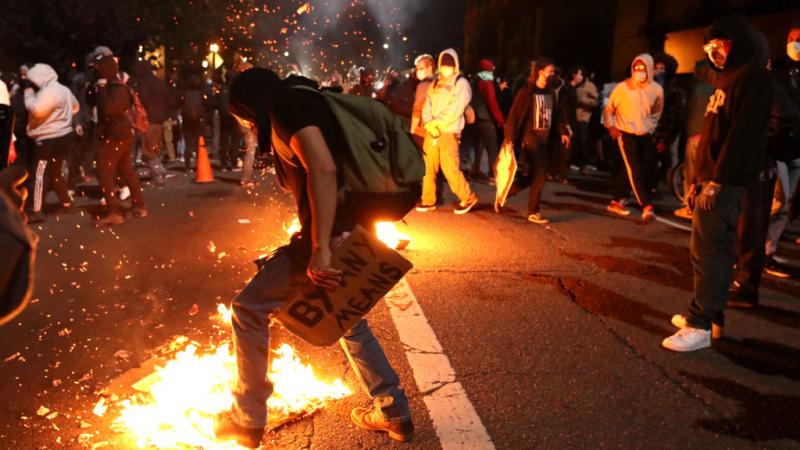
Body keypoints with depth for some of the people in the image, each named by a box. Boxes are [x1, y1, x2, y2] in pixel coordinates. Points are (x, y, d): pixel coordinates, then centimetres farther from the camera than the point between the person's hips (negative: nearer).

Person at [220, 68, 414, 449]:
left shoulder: (287, 103, -8)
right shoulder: (306, 104, 22)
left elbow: (323, 169, -24)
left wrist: (320, 249, -28)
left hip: (335, 234, -10)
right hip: (351, 232, 10)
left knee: (249, 309, 4)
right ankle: (394, 413, 35)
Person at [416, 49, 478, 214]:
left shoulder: (461, 83, -2)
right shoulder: (434, 84, 15)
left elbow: (454, 110, -12)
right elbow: (427, 108, 9)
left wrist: (437, 123, -12)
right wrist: (430, 124, -9)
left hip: (449, 133, -6)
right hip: (431, 132, 6)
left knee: (450, 169, -8)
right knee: (429, 167, 6)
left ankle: (468, 197, 9)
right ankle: (428, 200, 16)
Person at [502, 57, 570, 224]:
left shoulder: (551, 92, 12)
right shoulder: (526, 92, -9)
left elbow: (557, 113, 19)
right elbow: (514, 115, -12)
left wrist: (562, 132, 9)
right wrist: (509, 138, -17)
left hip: (543, 139, 7)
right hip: (530, 138, -7)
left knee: (533, 175, 9)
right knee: (539, 175, -8)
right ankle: (533, 212, 5)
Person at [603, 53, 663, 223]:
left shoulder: (656, 90, 0)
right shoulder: (623, 87, -8)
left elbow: (656, 113, 17)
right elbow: (608, 109, 2)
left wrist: (651, 128, 10)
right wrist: (610, 126, -6)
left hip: (645, 136, 4)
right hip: (625, 133, -4)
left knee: (629, 170, 8)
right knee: (635, 170, -13)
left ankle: (617, 201, 21)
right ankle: (646, 206, -13)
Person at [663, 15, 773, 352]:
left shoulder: (753, 76, -9)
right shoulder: (727, 78, 21)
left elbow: (743, 133, -19)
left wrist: (717, 181, -21)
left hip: (724, 183, -9)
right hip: (711, 180, 9)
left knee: (708, 251, -10)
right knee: (716, 249, 12)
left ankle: (701, 326, -6)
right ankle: (707, 314, 19)